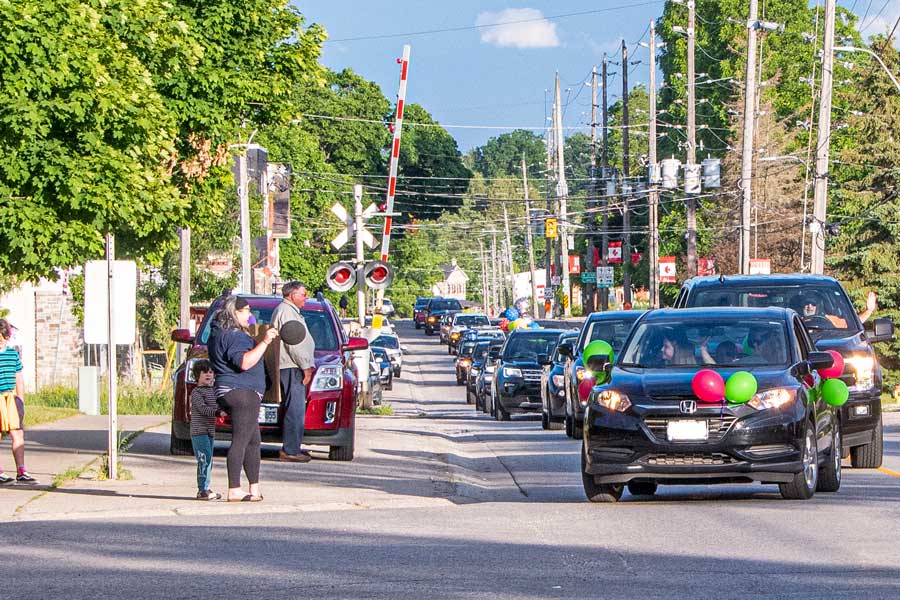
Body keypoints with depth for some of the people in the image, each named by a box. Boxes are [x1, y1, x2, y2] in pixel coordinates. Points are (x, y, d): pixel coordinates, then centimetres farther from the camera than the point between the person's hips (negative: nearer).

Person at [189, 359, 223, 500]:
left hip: (210, 432, 9)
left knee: (208, 461, 12)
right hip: (199, 432, -9)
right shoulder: (196, 392, -9)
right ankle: (202, 490, -16)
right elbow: (202, 408, -22)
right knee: (204, 460, -15)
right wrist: (218, 412, -33)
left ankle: (205, 489, 19)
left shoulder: (213, 391, 16)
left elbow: (217, 407, 26)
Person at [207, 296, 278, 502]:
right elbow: (244, 363, -27)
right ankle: (234, 491, -14)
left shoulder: (219, 333, 18)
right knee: (240, 441, -12)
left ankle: (254, 489, 17)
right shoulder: (233, 336, -15)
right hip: (241, 392, -11)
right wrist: (265, 342, -25)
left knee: (253, 441, 15)